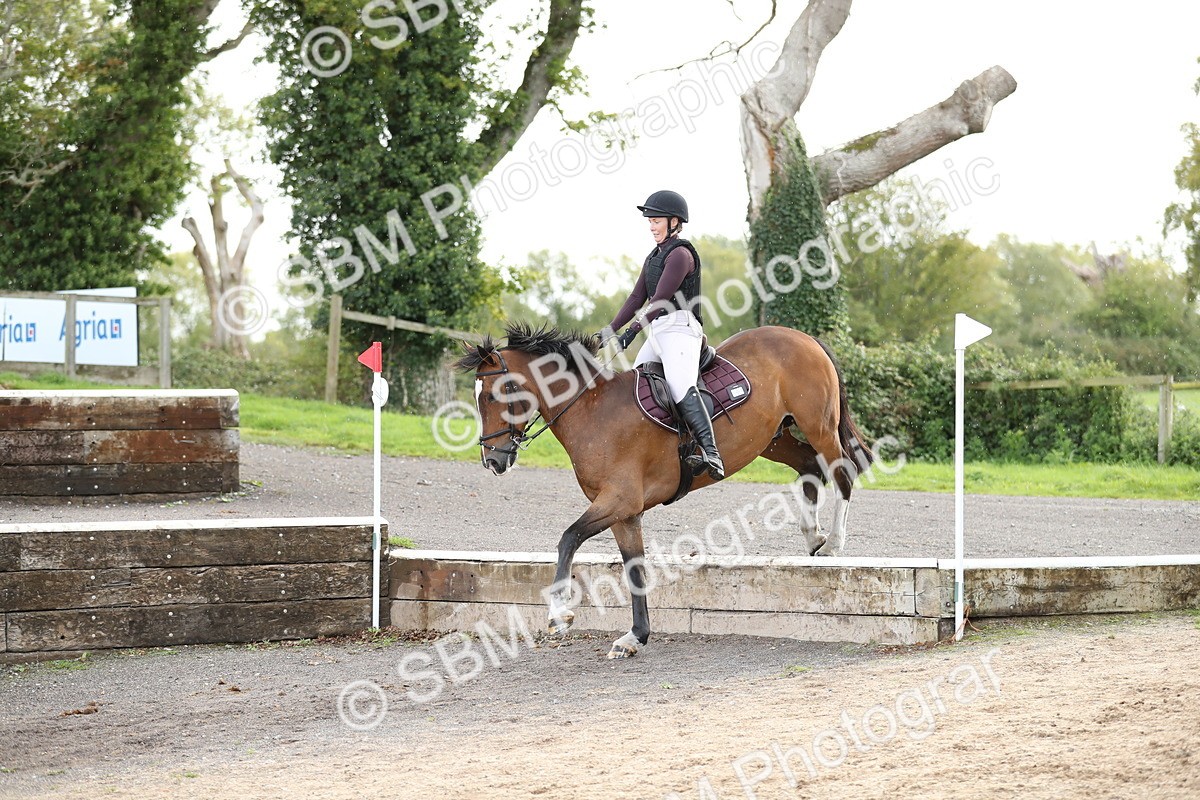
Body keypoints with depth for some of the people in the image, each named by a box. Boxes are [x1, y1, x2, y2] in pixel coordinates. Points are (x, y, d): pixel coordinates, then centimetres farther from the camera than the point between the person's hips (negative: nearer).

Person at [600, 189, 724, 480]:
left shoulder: (680, 254, -7)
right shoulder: (654, 257, 22)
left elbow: (660, 300, -15)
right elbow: (636, 298, 18)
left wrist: (631, 332, -19)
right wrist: (609, 331, 9)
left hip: (679, 328, -11)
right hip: (657, 333, 11)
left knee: (680, 386, -29)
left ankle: (710, 454, -43)